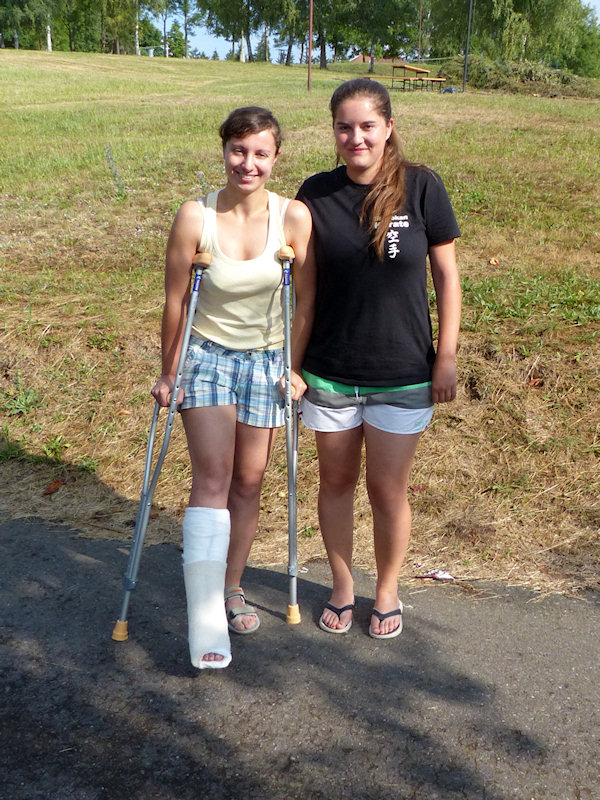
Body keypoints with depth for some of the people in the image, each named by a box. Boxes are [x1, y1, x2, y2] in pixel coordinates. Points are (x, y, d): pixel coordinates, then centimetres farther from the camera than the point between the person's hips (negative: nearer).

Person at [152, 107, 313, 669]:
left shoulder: (294, 217, -12)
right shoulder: (195, 217, -15)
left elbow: (305, 301, -2)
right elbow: (174, 302, -5)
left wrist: (294, 369, 2)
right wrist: (168, 373, 1)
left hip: (266, 360, 2)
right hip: (207, 355, -2)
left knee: (249, 481, 7)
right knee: (212, 475, -15)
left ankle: (232, 587, 28)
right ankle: (206, 623, -15)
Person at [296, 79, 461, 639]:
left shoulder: (420, 187, -8)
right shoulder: (316, 193, -3)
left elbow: (446, 276, -1)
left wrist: (446, 356, -3)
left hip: (402, 373, -2)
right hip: (328, 371, 2)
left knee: (388, 491, 9)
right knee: (335, 481, 15)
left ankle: (387, 591, 34)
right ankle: (342, 587, 37)